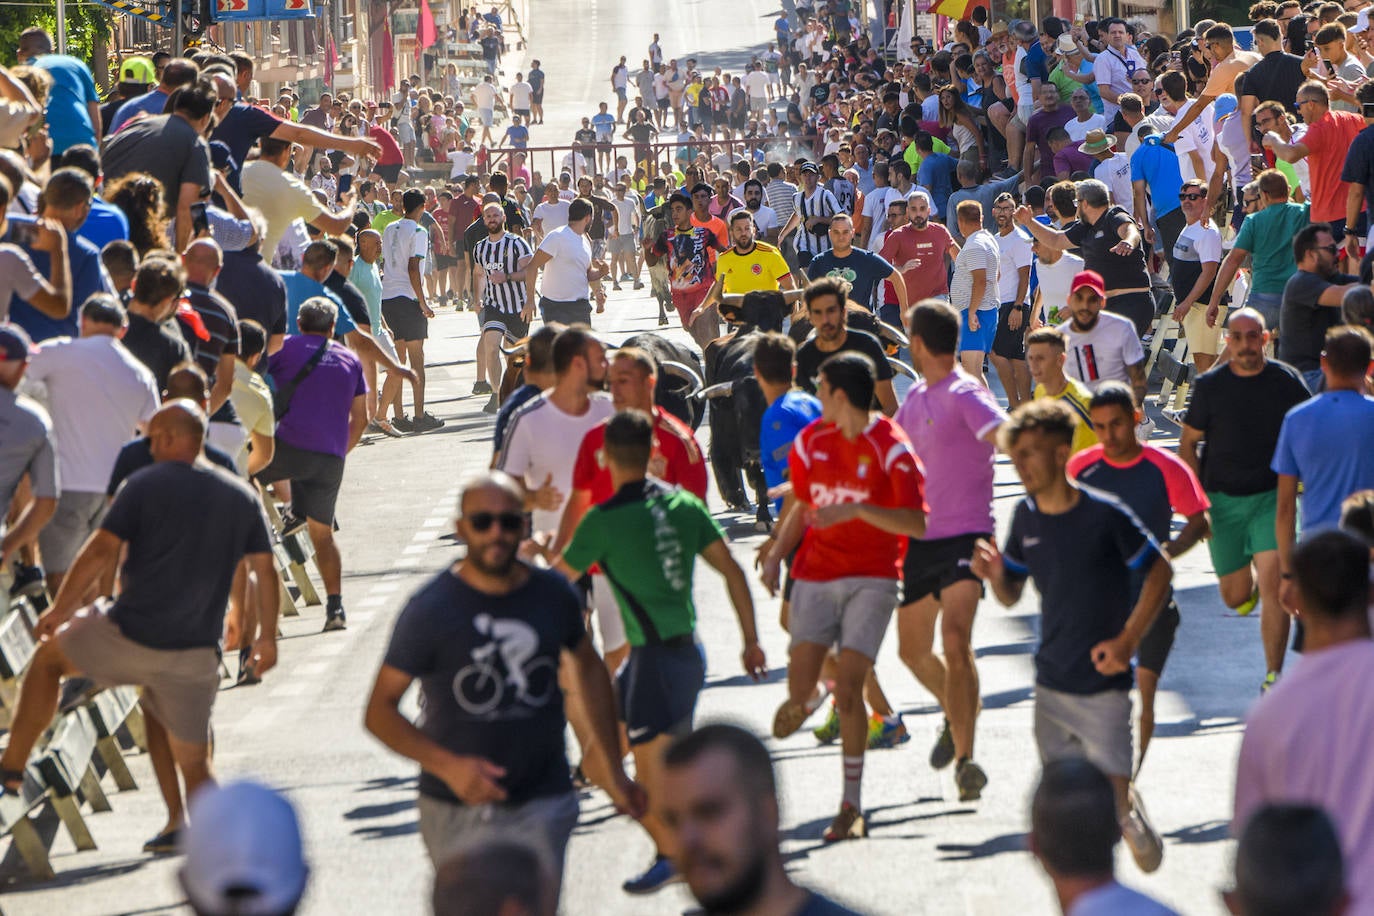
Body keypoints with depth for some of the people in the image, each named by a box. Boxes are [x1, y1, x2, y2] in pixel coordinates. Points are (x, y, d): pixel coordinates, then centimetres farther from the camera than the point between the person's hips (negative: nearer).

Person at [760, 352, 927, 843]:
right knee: (800, 687, -7)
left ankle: (851, 806, -1)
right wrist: (776, 555, 7)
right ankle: (805, 700, 34)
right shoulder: (811, 441, 7)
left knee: (847, 689, -13)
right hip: (815, 575, 4)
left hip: (871, 577, -4)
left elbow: (917, 524, -14)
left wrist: (857, 509, -25)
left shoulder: (891, 447, -10)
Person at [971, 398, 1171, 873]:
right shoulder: (1025, 517, 1)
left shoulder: (1105, 515, -14)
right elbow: (1011, 595, 11)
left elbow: (1160, 571, -4)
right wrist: (995, 575, -12)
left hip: (1104, 685, -5)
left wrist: (1127, 639, -11)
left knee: (1110, 799, -8)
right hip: (1051, 683, 5)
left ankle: (1133, 814, 27)